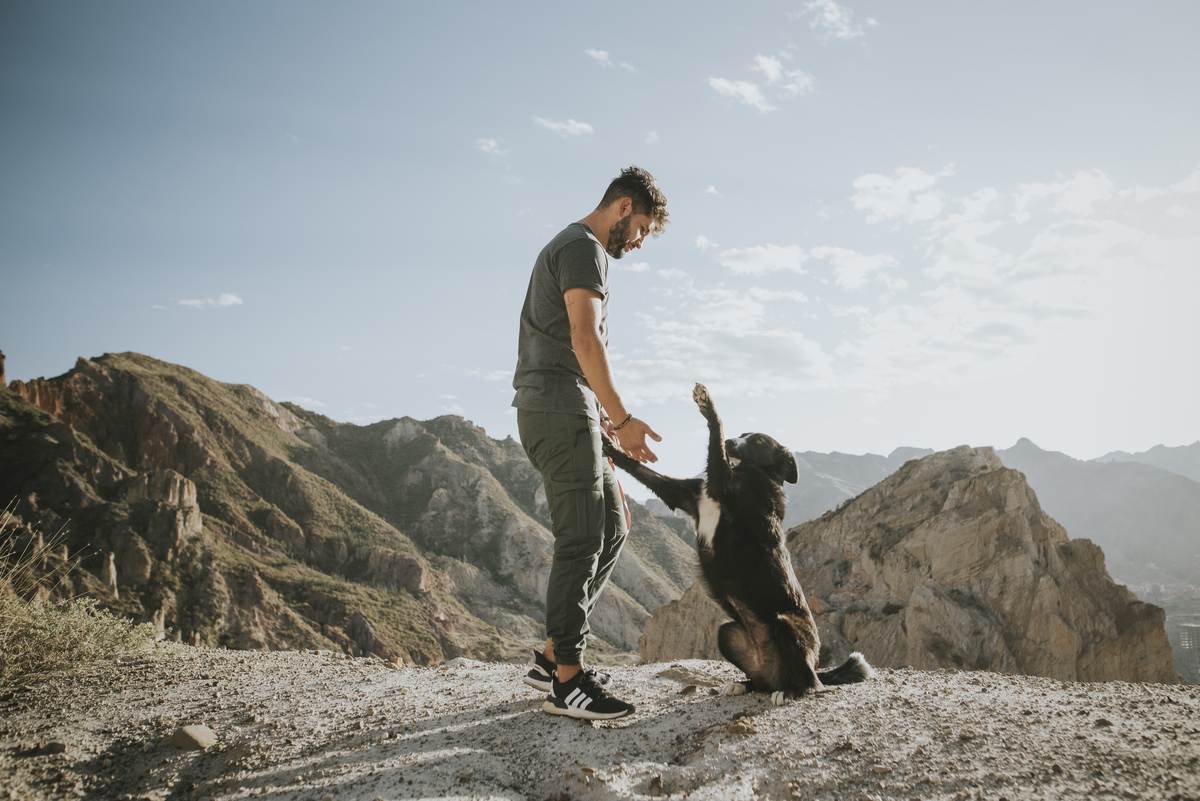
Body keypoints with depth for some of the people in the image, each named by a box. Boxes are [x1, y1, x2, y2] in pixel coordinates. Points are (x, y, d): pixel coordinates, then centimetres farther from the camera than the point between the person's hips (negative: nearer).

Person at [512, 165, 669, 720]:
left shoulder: (567, 247, 26)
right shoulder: (584, 248, -7)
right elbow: (585, 338, -21)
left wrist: (606, 420, 23)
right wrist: (622, 418, -20)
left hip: (562, 414, 11)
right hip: (560, 410, -11)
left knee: (611, 532, 11)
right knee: (581, 543, -9)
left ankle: (553, 656, 15)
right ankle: (566, 681, -3)